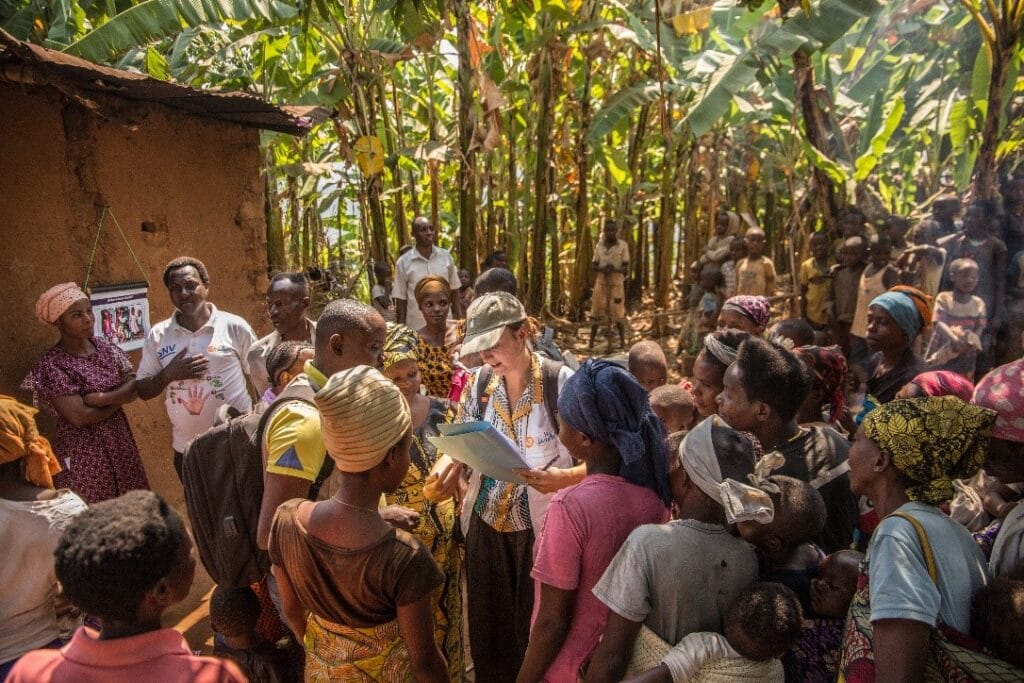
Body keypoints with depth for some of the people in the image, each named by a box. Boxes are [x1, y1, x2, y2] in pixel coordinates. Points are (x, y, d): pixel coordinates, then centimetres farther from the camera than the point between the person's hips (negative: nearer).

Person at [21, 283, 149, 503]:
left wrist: (101, 398, -19)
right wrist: (119, 398, -9)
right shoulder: (51, 365, -14)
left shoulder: (106, 348, 2)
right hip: (83, 452, -5)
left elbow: (135, 386, -4)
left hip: (120, 441, 5)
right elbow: (79, 416, -20)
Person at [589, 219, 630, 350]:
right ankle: (591, 342, 8)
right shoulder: (599, 246, 8)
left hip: (616, 282, -2)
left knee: (618, 313, -2)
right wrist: (602, 269, -12)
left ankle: (622, 342, 9)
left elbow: (626, 267, -1)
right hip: (601, 281, 2)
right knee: (596, 311, 1)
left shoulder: (622, 245, -2)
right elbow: (593, 265, 10)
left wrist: (615, 269, -21)